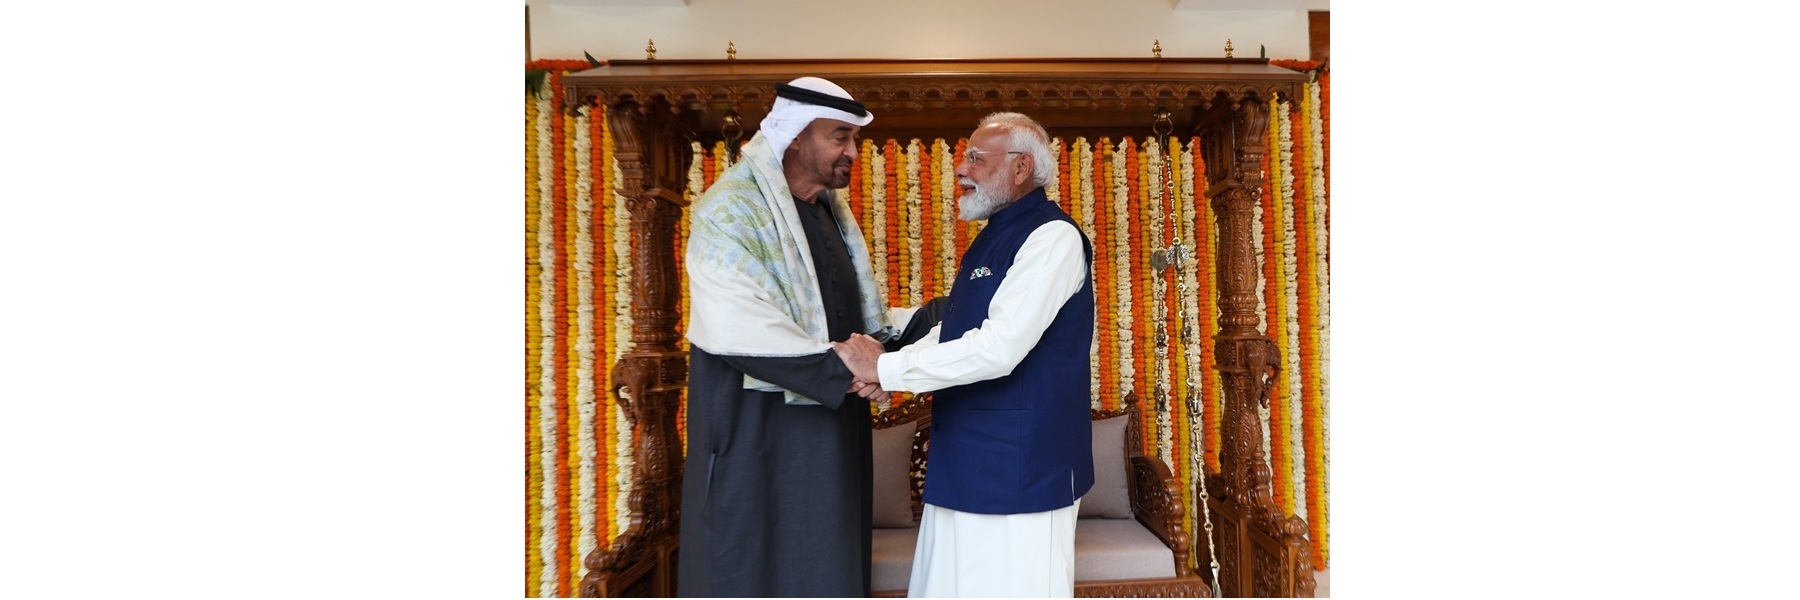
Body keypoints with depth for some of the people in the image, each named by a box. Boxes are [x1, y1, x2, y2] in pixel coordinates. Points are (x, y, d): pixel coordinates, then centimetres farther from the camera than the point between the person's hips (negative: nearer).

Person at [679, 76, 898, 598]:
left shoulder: (832, 210, 11)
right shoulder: (730, 212, -14)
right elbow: (737, 332, -25)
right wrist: (839, 367, -23)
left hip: (830, 420, 8)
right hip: (756, 430, -8)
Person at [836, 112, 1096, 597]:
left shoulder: (1053, 238, -16)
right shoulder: (992, 238, 15)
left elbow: (998, 349, -24)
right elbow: (954, 331, 20)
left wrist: (885, 368, -18)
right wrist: (886, 364, 1)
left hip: (1019, 465, -9)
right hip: (964, 462, 9)